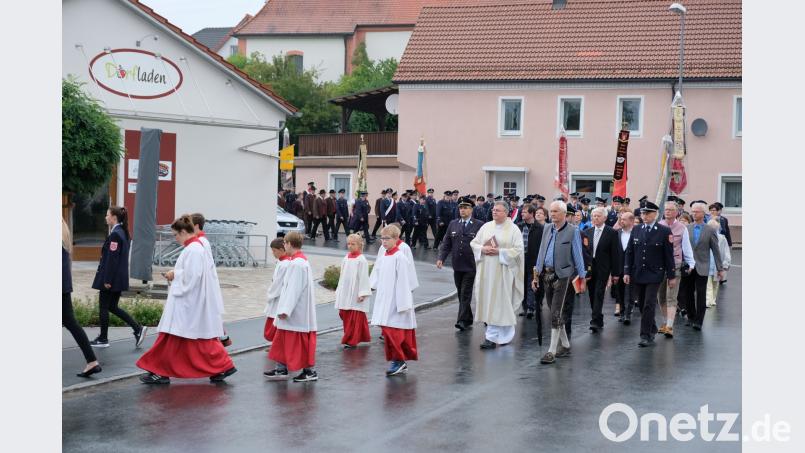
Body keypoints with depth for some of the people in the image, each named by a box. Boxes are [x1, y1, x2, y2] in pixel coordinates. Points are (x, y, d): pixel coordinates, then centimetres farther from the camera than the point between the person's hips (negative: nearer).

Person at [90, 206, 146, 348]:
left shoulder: (115, 235, -17)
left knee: (104, 307, 3)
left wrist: (107, 280, -19)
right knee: (113, 307, 15)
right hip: (120, 278, 9)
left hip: (111, 278, -9)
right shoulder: (124, 233, 12)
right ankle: (138, 329, 7)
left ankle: (103, 339, 12)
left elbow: (112, 259, -20)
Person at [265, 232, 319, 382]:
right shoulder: (302, 260, 11)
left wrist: (285, 310, -23)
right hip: (295, 312, 10)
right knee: (283, 341, 15)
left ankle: (310, 371, 7)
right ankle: (281, 369, 22)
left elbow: (294, 289, -24)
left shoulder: (296, 263, -20)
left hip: (296, 313, -10)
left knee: (300, 342, -1)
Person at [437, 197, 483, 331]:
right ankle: (468, 320, 22)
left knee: (465, 294, -8)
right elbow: (446, 244, 8)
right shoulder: (453, 224, 8)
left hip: (471, 266, -5)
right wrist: (441, 258, -4)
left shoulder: (479, 225, -5)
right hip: (457, 266, 5)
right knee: (461, 294, 11)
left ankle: (463, 321, -7)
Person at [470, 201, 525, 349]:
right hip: (486, 271, 5)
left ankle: (492, 337, -6)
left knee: (498, 303, -5)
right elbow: (474, 243, 11)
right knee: (487, 302, 6)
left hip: (503, 272, -4)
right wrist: (482, 249, -9)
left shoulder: (513, 230, -3)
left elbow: (518, 249, -9)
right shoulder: (486, 226, 9)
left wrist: (499, 251, -17)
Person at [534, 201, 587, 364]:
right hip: (547, 274, 6)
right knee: (555, 313, 12)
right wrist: (536, 275, 11)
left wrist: (582, 278, -5)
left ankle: (552, 351, -8)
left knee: (556, 314, -9)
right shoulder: (547, 228, 10)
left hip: (562, 276, -6)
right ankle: (565, 345, 24)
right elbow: (541, 252, 14)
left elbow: (578, 256, -4)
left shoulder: (573, 231, -6)